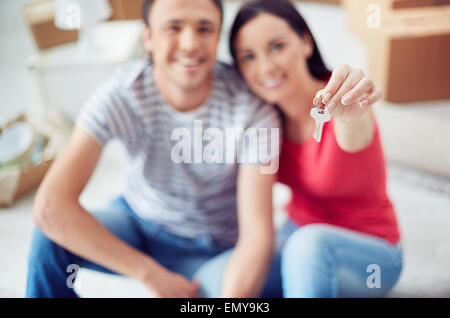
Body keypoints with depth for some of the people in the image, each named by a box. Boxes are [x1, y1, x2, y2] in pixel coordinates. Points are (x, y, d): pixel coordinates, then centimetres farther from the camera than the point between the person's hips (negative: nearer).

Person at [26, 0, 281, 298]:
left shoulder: (252, 108, -24)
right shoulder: (121, 94, -23)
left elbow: (258, 234, -27)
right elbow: (50, 206, -31)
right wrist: (152, 274, -29)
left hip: (214, 252, -1)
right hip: (137, 220, 1)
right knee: (49, 239, -24)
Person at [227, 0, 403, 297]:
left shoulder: (338, 111, -23)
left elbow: (354, 139, -46)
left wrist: (352, 114, -67)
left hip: (369, 254, -5)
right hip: (297, 235, 6)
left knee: (310, 243, -37)